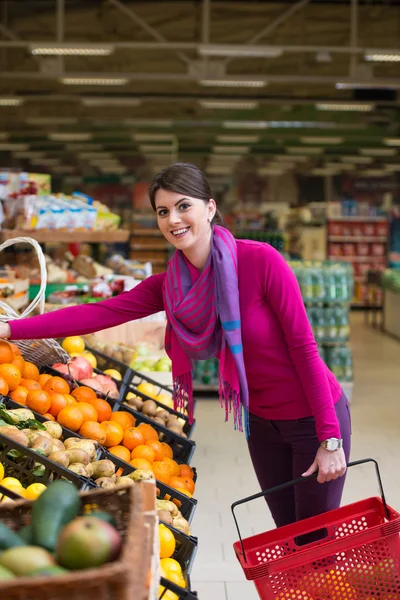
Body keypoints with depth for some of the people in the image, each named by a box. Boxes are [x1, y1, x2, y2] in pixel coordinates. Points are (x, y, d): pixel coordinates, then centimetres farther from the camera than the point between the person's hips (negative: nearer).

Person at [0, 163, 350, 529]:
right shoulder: (170, 285, -5)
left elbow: (304, 347, -20)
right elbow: (100, 314, -12)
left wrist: (330, 438, -21)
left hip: (313, 417, -5)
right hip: (262, 422, 5)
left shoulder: (260, 260, -22)